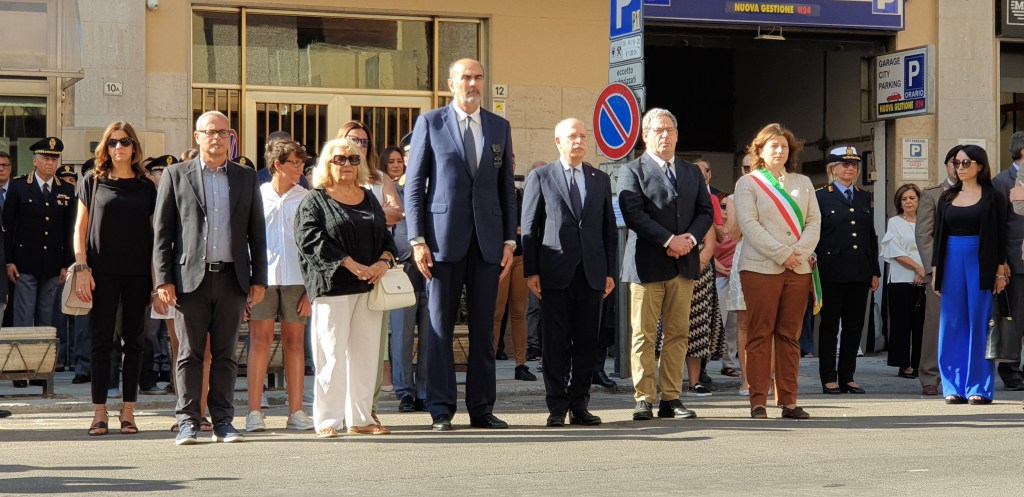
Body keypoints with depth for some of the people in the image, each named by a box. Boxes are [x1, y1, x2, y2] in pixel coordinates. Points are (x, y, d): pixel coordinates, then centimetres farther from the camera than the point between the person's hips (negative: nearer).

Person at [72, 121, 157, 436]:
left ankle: (128, 412, 9)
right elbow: (80, 229, 5)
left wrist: (156, 277, 1)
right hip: (102, 273, -1)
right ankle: (99, 412, 3)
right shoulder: (93, 183, 6)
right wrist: (82, 268, -6)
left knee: (133, 341, 4)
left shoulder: (146, 187, 8)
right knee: (101, 340, -1)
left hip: (137, 274, 1)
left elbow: (154, 234, 9)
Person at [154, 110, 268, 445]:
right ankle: (187, 421, 5)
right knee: (190, 353, 0)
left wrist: (259, 279, 6)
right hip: (191, 278, -2)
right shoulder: (176, 175, 6)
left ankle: (223, 421, 9)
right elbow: (162, 231, 3)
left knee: (225, 354, 5)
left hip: (232, 278, 2)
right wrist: (163, 279, -4)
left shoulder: (246, 178, 13)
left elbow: (257, 232, 13)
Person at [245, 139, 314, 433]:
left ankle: (295, 411, 8)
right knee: (260, 340, -4)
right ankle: (254, 412, -3)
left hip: (296, 278, 1)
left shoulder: (306, 199, 7)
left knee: (294, 342, 3)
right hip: (262, 276, -1)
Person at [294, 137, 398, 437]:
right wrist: (351, 265, -17)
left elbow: (386, 236, 18)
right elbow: (311, 239, -11)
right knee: (332, 354, -6)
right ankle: (327, 420, -1)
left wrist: (384, 261, -5)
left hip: (369, 287, 5)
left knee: (366, 353, 5)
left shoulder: (369, 199, 18)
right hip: (333, 287, -5)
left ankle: (360, 418, 12)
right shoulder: (315, 200, 1)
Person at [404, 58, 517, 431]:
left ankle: (481, 408, 12)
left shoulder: (500, 127, 13)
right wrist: (417, 240, -7)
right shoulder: (430, 123, 3)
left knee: (483, 328, 6)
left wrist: (510, 240, 6)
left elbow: (507, 188, 14)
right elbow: (414, 185, 1)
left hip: (487, 241, 3)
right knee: (441, 327, 0)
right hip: (444, 239, -3)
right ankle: (441, 410, 5)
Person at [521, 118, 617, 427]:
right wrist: (530, 271, -5)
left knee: (587, 341, 4)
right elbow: (529, 227, 3)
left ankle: (579, 406, 11)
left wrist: (610, 272, 7)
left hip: (591, 273, 3)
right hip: (555, 272, -3)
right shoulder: (541, 178, 6)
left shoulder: (601, 180, 15)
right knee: (556, 342, -1)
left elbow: (609, 229, 15)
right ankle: (557, 407, 4)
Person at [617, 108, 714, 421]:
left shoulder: (692, 172, 19)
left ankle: (671, 398, 8)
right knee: (644, 336, -3)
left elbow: (706, 211, 13)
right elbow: (633, 214, -10)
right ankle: (644, 399, 1)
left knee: (678, 334, 4)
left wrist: (690, 237, -7)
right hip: (647, 264, -5)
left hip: (684, 263, 5)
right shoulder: (632, 171, 2)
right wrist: (669, 240, -16)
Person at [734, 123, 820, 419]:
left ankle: (788, 400, 7)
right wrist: (782, 253, -14)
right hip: (761, 268, -4)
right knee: (760, 334, -3)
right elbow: (749, 224, -7)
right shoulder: (748, 183, 3)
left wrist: (800, 252, -9)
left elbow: (814, 222, 9)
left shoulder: (803, 183, 17)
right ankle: (758, 401, 0)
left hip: (798, 269, 4)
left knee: (790, 335, 5)